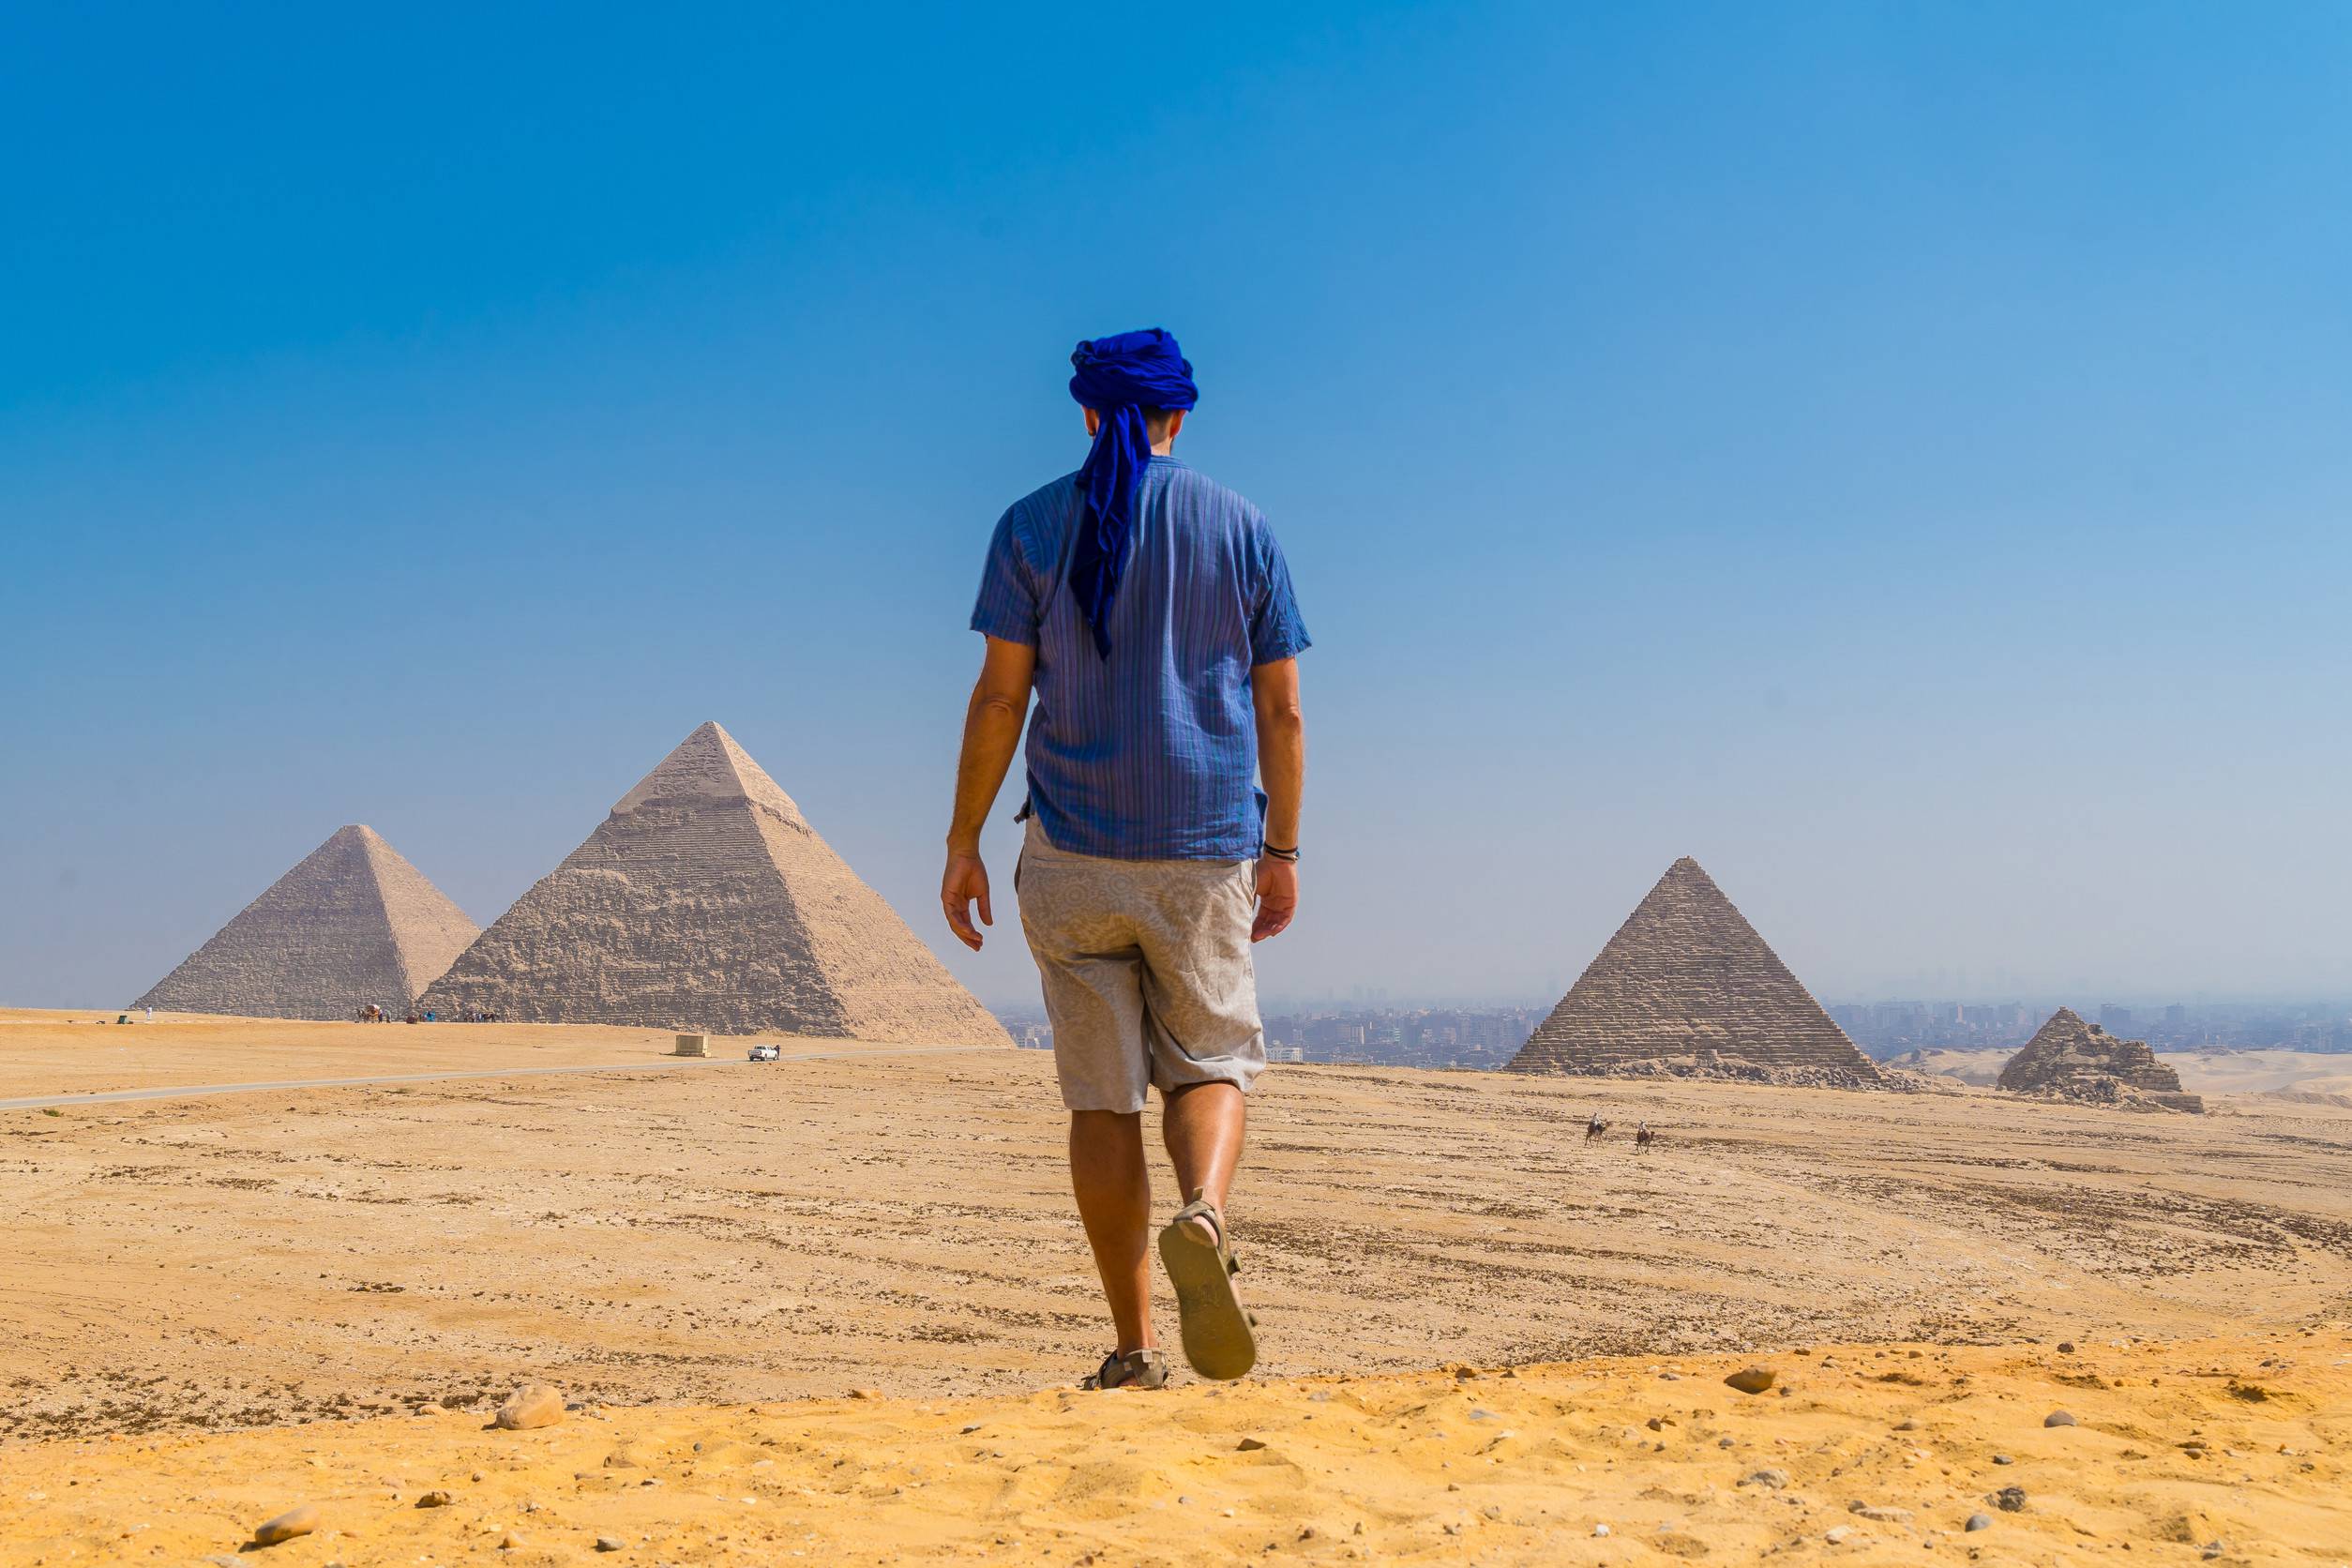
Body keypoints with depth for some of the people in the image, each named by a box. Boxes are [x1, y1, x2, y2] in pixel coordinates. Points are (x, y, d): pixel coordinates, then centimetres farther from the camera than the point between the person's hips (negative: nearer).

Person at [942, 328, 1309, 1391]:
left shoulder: (1034, 526, 2)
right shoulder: (1240, 527, 6)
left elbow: (999, 696, -4)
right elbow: (1281, 710, 4)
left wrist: (963, 844, 2)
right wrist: (1282, 849, 13)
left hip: (1073, 854, 0)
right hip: (1204, 855, 1)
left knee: (1103, 1097, 6)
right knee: (1211, 1063, 14)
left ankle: (1133, 1352, 8)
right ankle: (1204, 1217, -18)